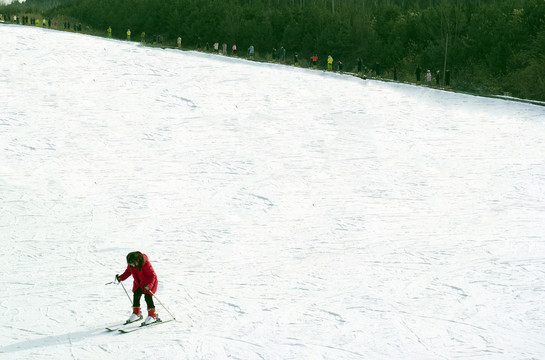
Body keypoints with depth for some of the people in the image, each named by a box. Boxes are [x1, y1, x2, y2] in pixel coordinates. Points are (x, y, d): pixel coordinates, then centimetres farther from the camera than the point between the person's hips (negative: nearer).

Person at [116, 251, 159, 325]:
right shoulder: (130, 264, -14)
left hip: (149, 283, -6)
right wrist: (121, 277, -9)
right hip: (138, 282, 6)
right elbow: (128, 271, 6)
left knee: (148, 297, -15)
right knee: (136, 295, 3)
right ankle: (136, 314, 23)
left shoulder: (146, 264, -32)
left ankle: (152, 315, -4)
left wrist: (148, 285, -43)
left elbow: (152, 275, -29)